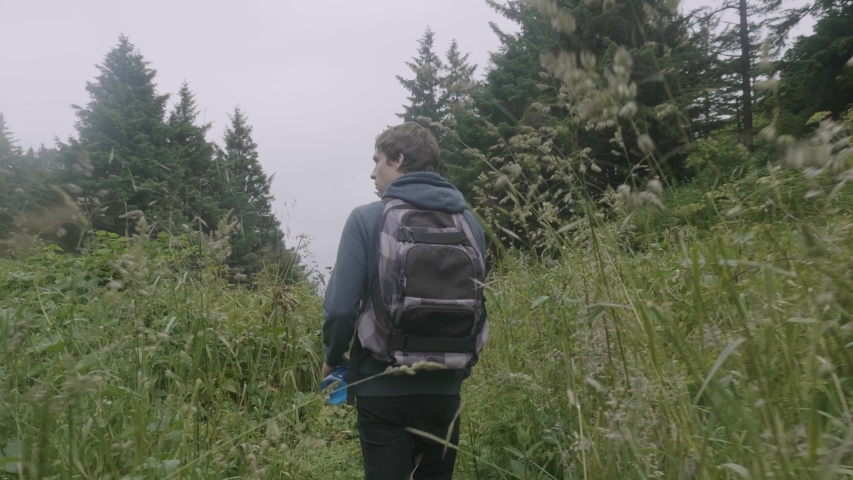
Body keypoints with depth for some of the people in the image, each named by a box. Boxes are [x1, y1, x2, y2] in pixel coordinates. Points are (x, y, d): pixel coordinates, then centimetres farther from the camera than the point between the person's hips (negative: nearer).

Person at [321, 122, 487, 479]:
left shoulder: (366, 219, -10)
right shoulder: (470, 222, 2)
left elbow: (341, 307, -12)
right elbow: (477, 306, 9)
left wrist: (333, 358, 7)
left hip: (383, 387, -4)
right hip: (445, 388, 4)